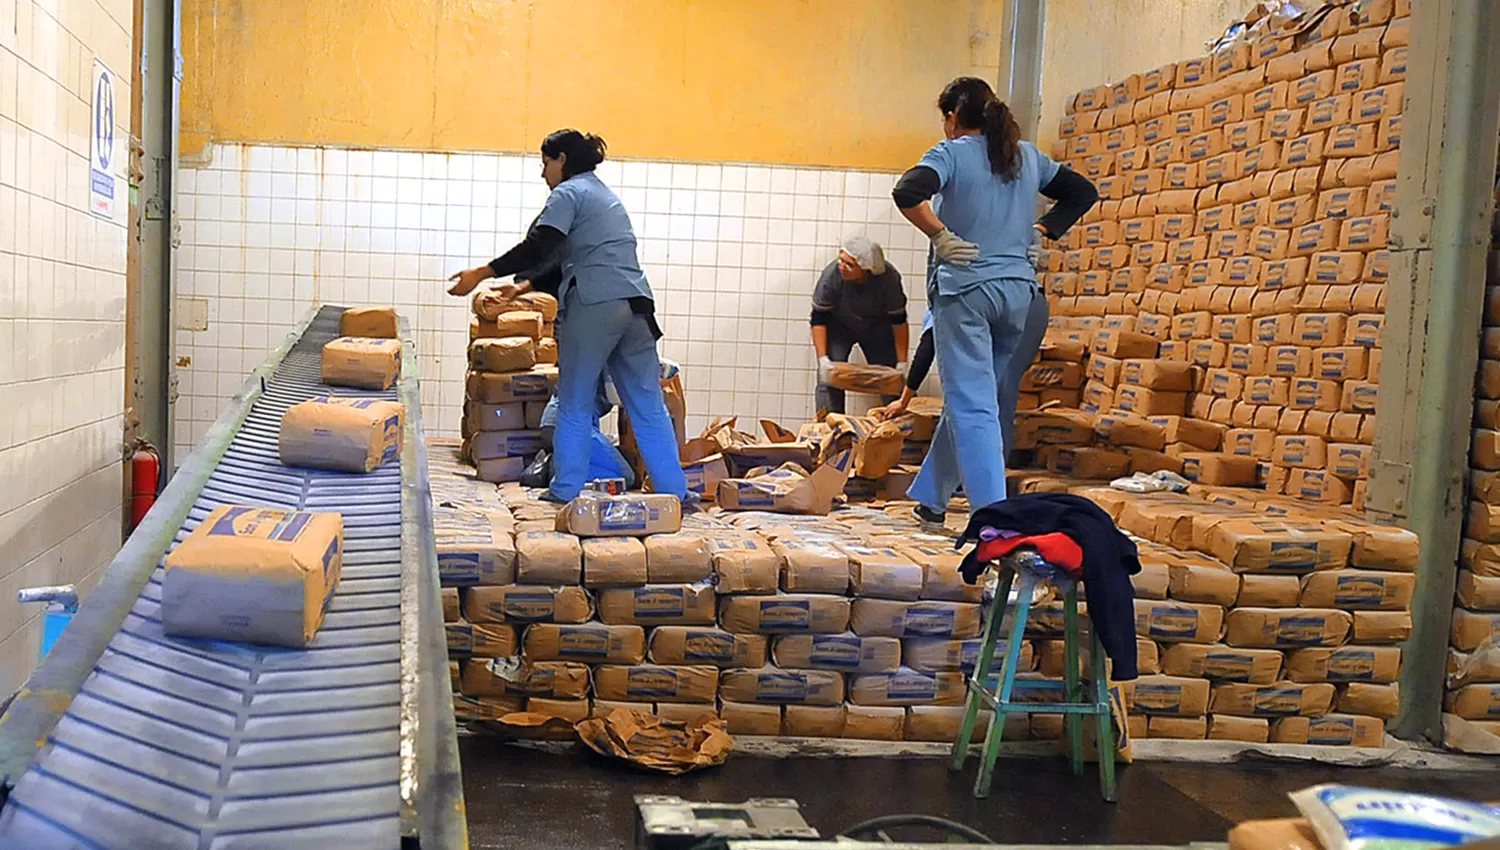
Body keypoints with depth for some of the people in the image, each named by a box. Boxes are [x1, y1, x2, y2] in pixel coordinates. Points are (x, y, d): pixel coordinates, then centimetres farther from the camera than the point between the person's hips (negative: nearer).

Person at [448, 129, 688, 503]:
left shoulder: (569, 193, 2)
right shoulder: (604, 195, 28)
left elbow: (536, 248, -11)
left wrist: (481, 274, -8)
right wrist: (524, 287, 33)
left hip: (594, 307, -7)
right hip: (635, 305, 7)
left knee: (574, 406, 4)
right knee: (648, 405, 7)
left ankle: (566, 492, 10)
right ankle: (674, 493, 6)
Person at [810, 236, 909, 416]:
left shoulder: (889, 278, -32)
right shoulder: (832, 275, -33)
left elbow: (899, 321, -21)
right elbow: (819, 320, -23)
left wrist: (902, 364, -22)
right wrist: (823, 359, -29)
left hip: (877, 328, 1)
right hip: (838, 326, -1)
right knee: (829, 377, -14)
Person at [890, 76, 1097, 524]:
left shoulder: (952, 153, -4)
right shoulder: (1027, 156, 14)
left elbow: (907, 193, -22)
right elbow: (1083, 192, 24)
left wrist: (940, 236, -11)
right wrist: (1042, 230, 17)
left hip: (964, 289, -6)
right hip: (1019, 291, 6)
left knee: (972, 406, -5)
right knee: (967, 399, 16)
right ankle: (931, 499, 28)